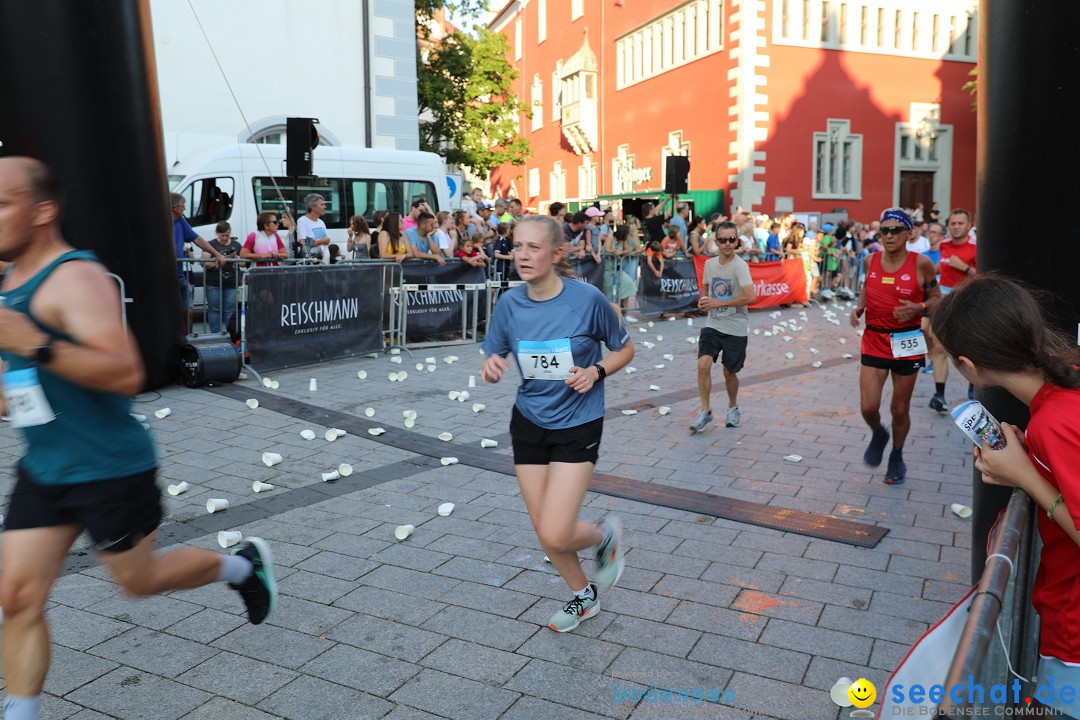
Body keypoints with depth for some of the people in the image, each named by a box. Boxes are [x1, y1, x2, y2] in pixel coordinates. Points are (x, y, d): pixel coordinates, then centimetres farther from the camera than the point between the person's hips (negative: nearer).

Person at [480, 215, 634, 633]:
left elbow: (624, 349, 0)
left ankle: (605, 536, 23)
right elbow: (493, 360, 4)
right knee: (544, 530, 11)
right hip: (529, 422, 4)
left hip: (578, 425, -4)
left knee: (555, 536, -12)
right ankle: (584, 596, 38)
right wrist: (491, 368, -19)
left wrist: (595, 372, -18)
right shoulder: (509, 303, -6)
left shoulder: (588, 299, -15)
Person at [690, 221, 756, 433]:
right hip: (712, 325, 4)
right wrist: (703, 301, -1)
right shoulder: (710, 264, 4)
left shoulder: (740, 266, -15)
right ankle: (705, 411, 0)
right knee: (703, 364, -13)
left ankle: (733, 408, 34)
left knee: (729, 372, 8)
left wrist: (718, 302, -24)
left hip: (735, 328, -4)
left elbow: (751, 297, -26)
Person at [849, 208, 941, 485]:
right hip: (874, 340, 2)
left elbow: (936, 299, 1)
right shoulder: (870, 260, 0)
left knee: (900, 409, 9)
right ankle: (878, 434, 28)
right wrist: (859, 307, 0)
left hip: (907, 343, -2)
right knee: (868, 406, -8)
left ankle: (897, 457, 34)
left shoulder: (920, 263, -9)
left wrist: (919, 308, -19)